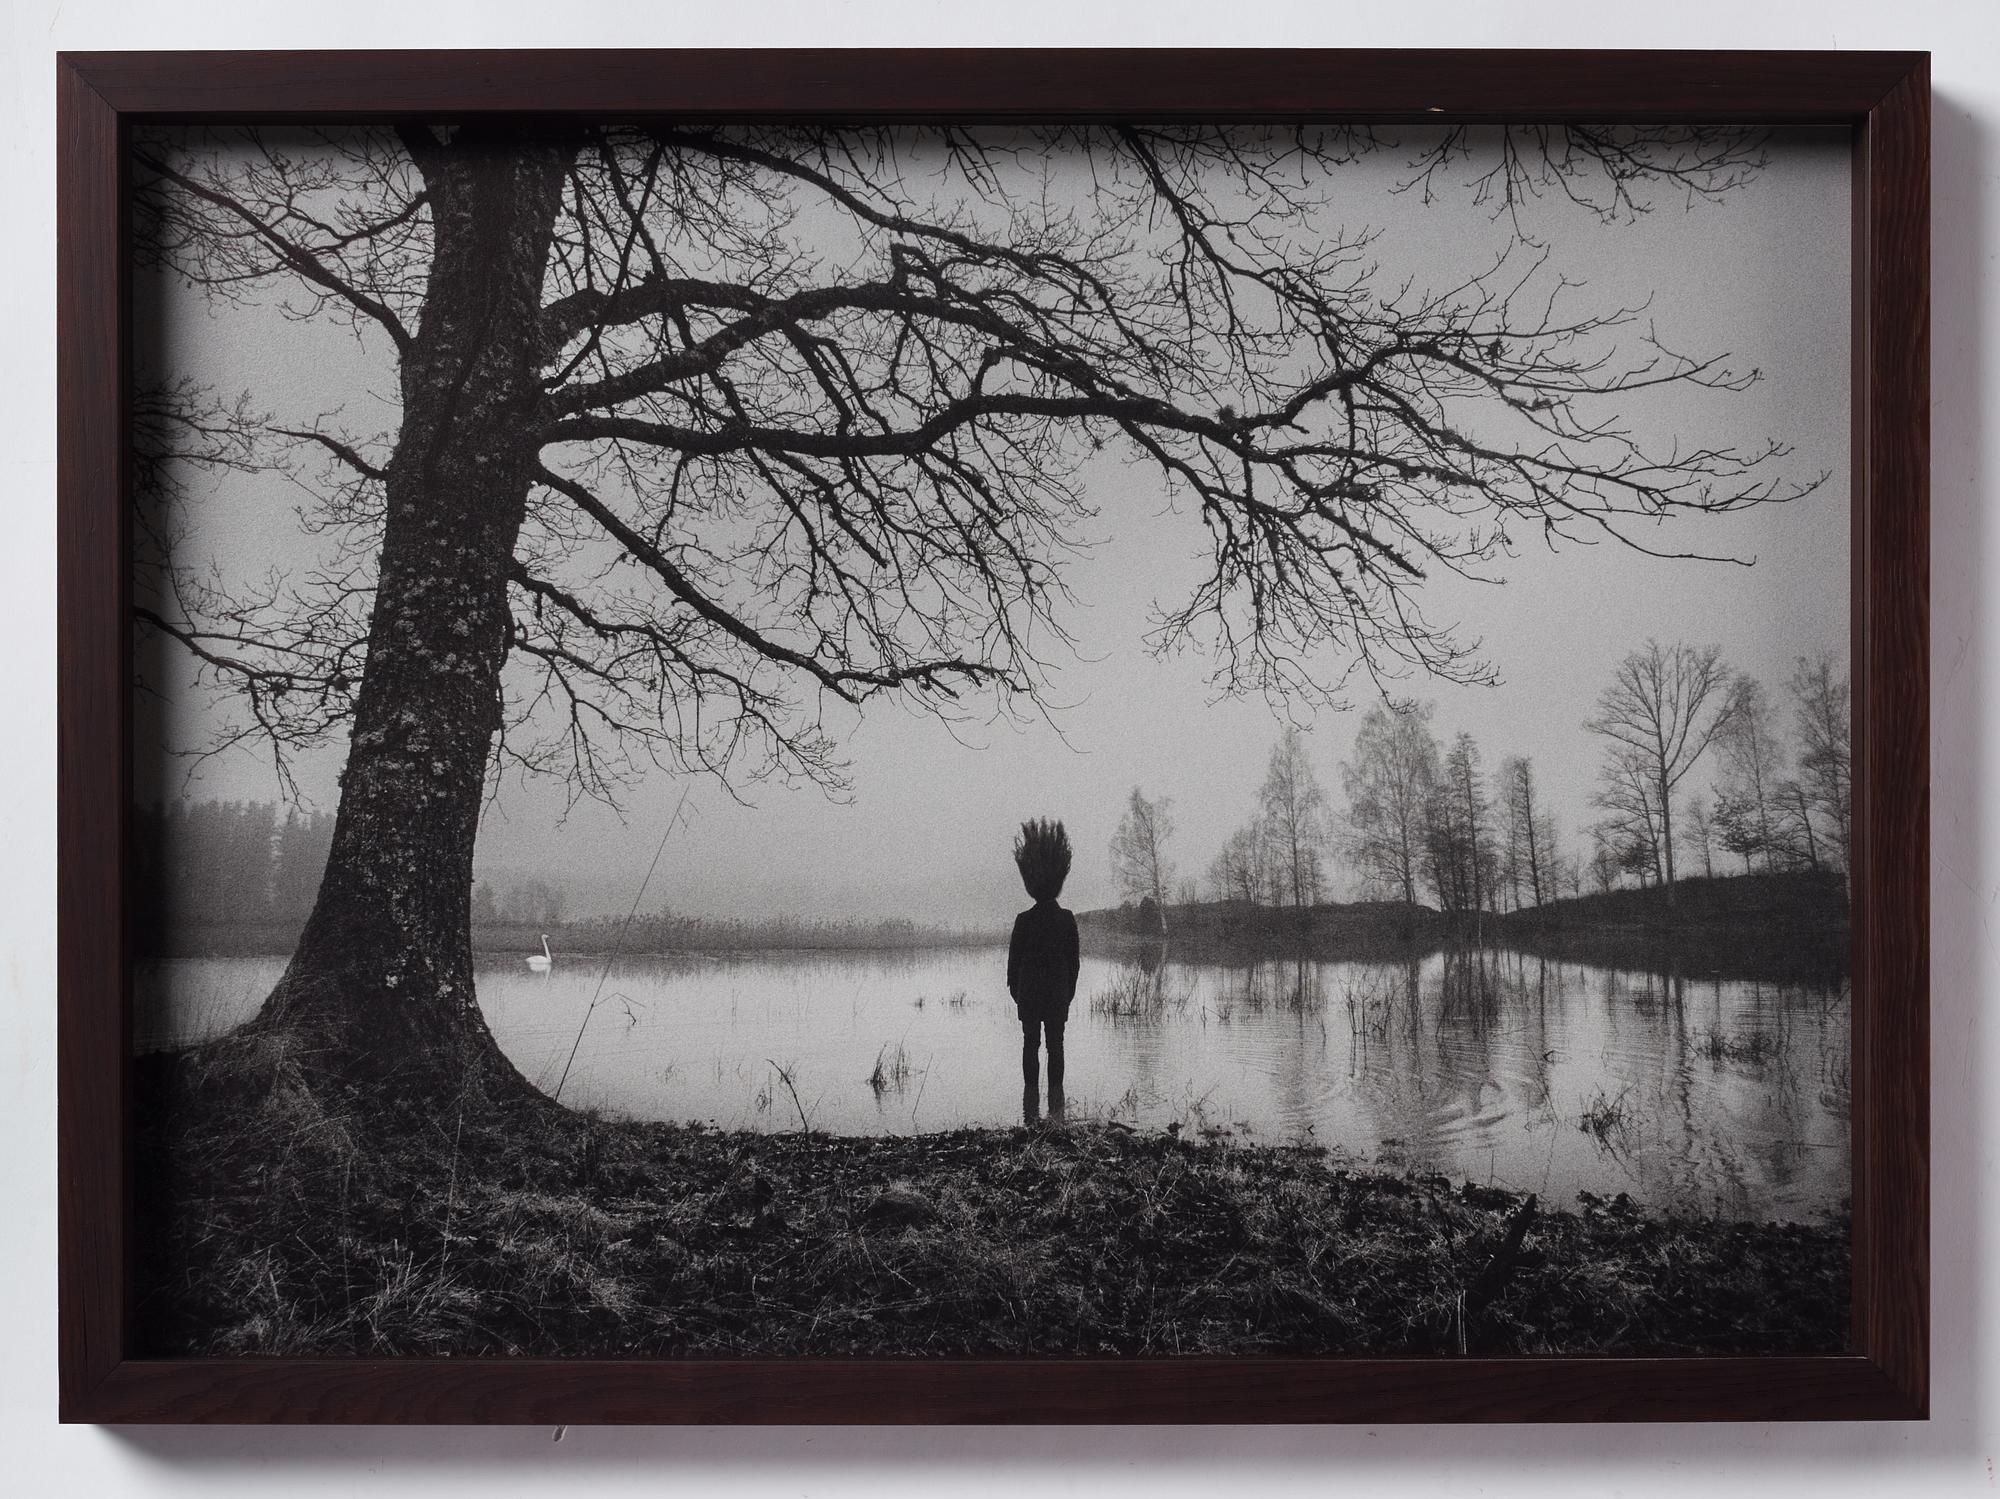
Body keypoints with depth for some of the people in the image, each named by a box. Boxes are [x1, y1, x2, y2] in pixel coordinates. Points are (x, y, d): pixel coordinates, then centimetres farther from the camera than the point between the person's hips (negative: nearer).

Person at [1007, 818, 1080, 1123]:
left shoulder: (1024, 920, -8)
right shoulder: (1067, 920, -2)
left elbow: (1014, 958, -3)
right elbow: (1074, 960, 3)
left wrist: (1014, 990, 7)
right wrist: (1069, 992, 12)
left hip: (1029, 993, -1)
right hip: (1058, 993, 1)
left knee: (1030, 1044, 4)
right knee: (1056, 1045, 5)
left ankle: (1031, 1109, 2)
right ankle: (1056, 1105, 4)